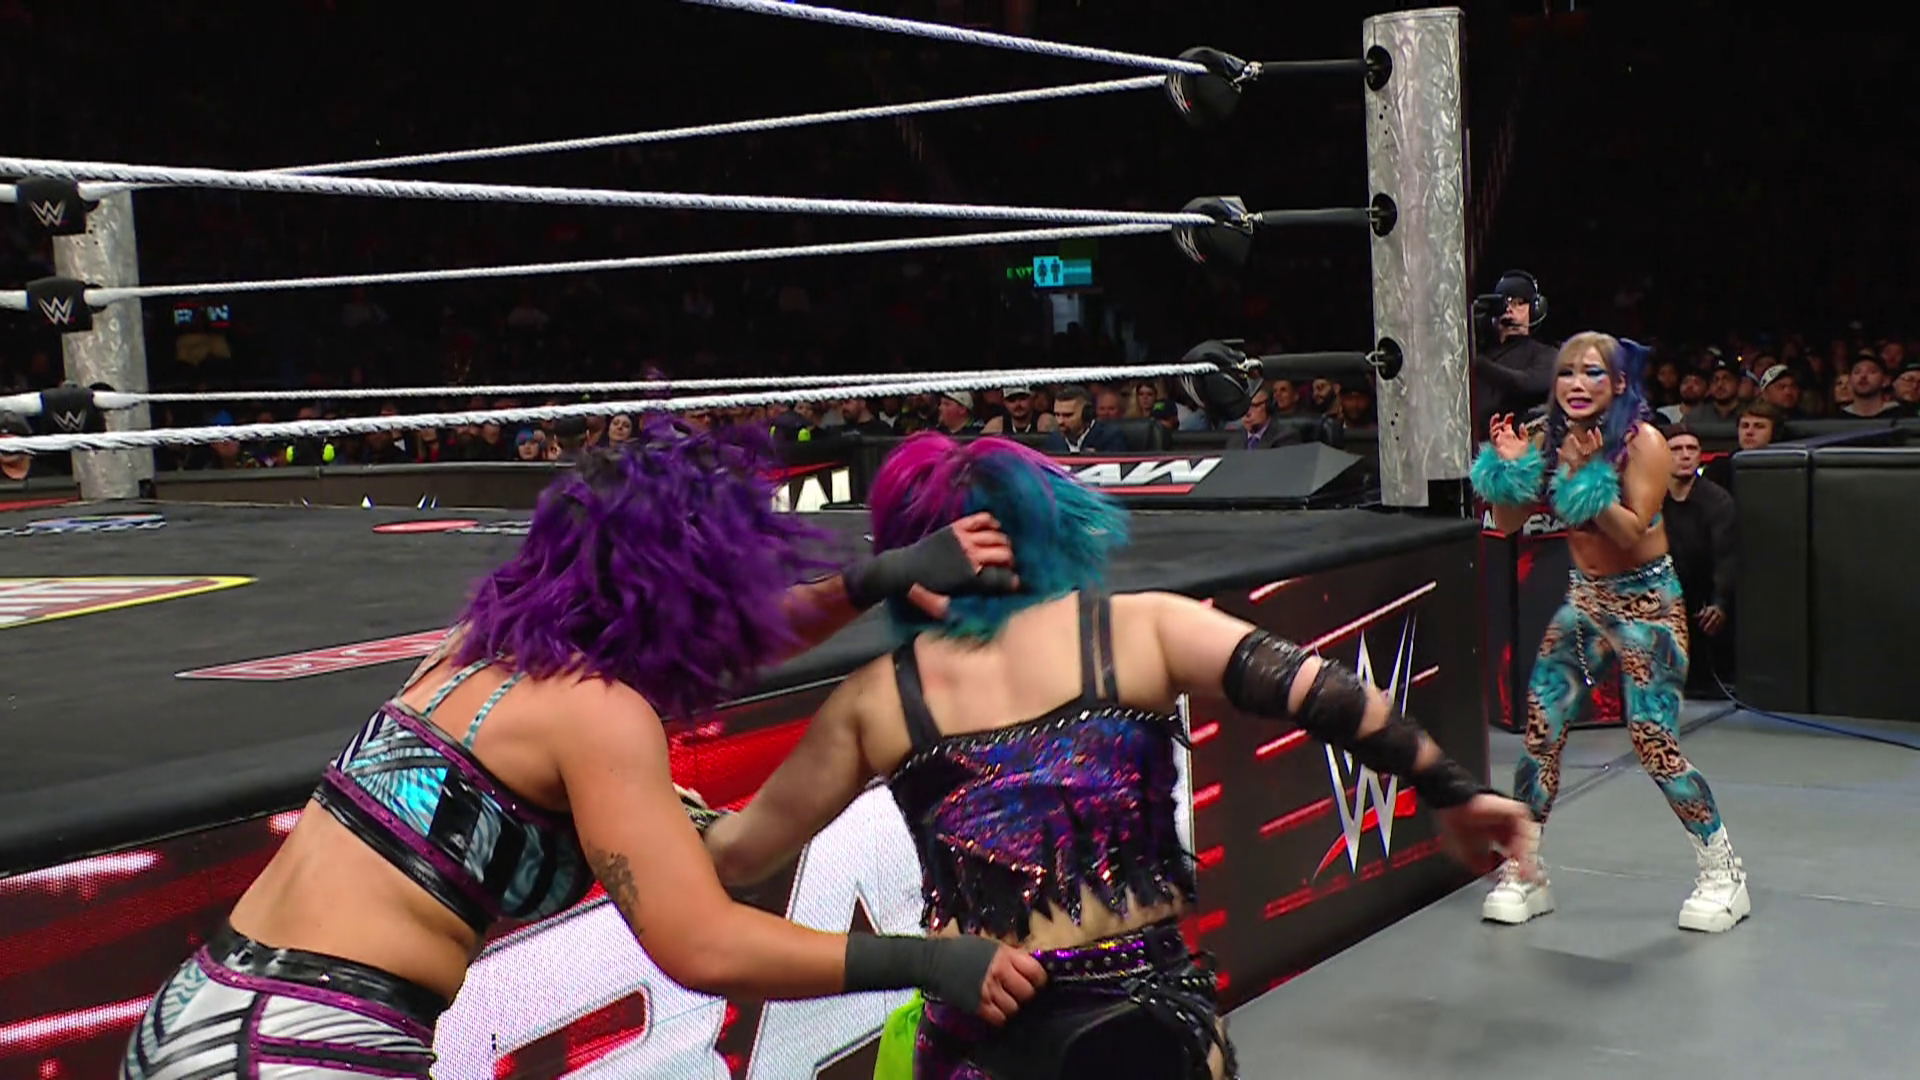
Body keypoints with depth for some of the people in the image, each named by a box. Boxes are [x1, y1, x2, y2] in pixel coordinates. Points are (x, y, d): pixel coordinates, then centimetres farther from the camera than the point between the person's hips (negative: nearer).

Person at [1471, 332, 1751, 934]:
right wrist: (1508, 465, -16)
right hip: (1584, 599, 5)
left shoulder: (1642, 442, -15)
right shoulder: (1548, 438, 1)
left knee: (1653, 743, -10)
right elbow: (1508, 524, -1)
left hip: (1646, 602, -5)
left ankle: (1723, 873, 9)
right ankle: (1524, 872, 11)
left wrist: (1586, 474, -32)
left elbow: (1634, 530, -24)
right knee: (1540, 730, -2)